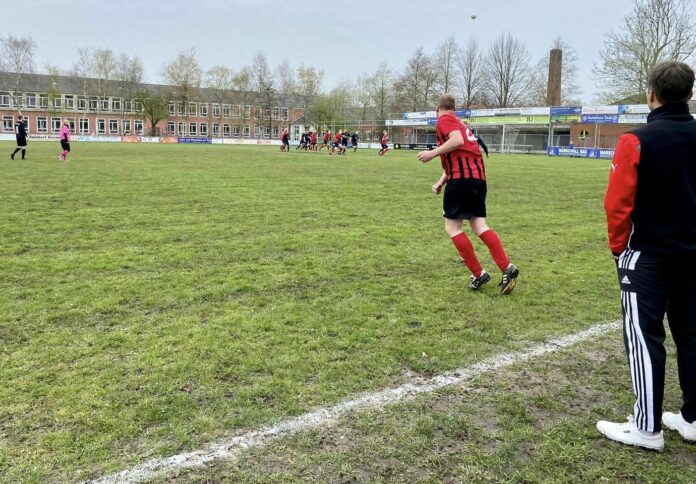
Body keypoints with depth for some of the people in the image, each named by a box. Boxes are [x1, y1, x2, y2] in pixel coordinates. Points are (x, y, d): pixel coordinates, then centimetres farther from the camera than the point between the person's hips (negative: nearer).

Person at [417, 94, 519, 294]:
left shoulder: (444, 119, 2)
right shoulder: (459, 122, 29)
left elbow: (457, 141, -17)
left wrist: (432, 153, -10)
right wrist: (441, 182, 19)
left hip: (461, 176, -8)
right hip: (478, 176, 8)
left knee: (452, 227, 0)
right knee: (479, 225, 5)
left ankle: (478, 274, -3)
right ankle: (507, 267, -11)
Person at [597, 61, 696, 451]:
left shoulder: (637, 140, -13)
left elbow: (618, 202, -15)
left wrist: (618, 246, -1)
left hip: (648, 255, -6)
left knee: (645, 337, 1)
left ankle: (648, 428, 7)